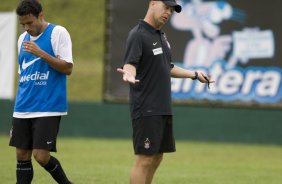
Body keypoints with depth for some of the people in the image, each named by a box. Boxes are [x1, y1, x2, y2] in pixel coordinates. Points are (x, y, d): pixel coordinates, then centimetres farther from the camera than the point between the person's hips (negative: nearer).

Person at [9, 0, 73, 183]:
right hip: (23, 109, 6)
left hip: (48, 108, -6)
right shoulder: (23, 38, 14)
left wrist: (40, 53, -20)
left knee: (41, 156, -12)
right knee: (22, 155, 3)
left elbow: (68, 68, -12)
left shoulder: (58, 33, -6)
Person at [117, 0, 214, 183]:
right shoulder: (138, 35, -11)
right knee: (145, 160, -10)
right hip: (146, 110, -9)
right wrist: (129, 74, -46)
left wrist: (195, 74, 26)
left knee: (156, 158, 11)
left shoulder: (162, 36, 16)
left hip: (164, 109, 9)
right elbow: (130, 64, -25)